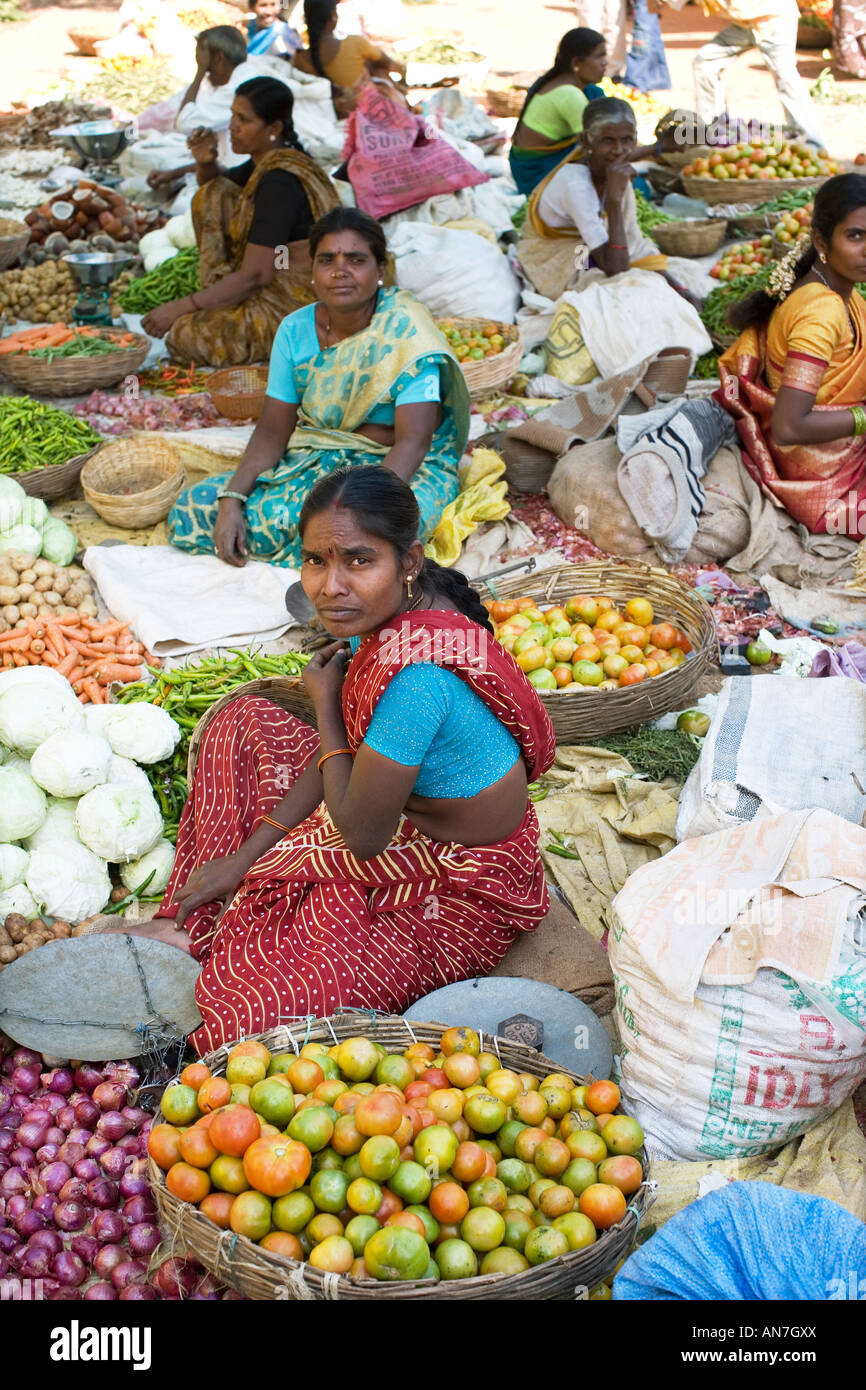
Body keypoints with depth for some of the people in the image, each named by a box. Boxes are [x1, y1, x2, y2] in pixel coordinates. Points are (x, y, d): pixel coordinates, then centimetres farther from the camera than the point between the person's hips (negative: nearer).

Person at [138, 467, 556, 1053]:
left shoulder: (416, 675, -35)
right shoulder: (398, 611, -8)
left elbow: (362, 833, -24)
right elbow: (347, 751, 5)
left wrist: (325, 703, -12)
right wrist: (246, 852, 2)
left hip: (457, 895, -9)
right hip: (405, 821, 10)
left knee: (251, 1009, -23)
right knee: (244, 722, 15)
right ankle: (189, 926, 18)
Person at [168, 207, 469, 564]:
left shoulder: (406, 330, -16)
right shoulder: (295, 330, 0)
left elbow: (413, 443, -22)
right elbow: (272, 431, 1)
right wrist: (231, 500, -15)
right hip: (313, 463, 5)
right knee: (191, 510, -10)